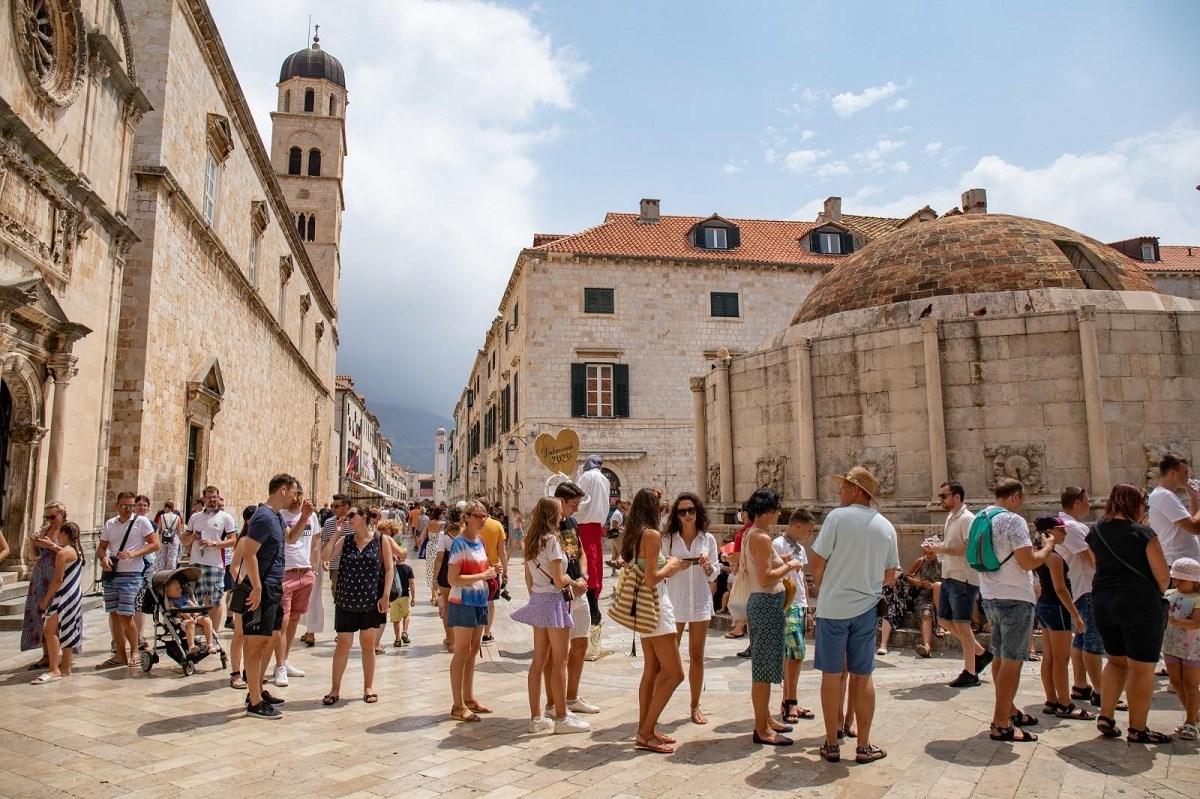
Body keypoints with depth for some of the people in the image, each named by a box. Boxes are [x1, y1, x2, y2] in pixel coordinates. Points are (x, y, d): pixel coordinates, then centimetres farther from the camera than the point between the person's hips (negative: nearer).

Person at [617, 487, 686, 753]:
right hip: (655, 605, -10)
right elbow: (651, 579, -22)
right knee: (674, 673, -4)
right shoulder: (652, 535, -17)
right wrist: (670, 565, -5)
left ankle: (645, 729, 21)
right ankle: (646, 734, -1)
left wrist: (670, 568, 19)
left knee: (652, 670, 16)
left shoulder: (630, 536, 9)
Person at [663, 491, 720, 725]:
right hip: (674, 603, -2)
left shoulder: (708, 539, 3)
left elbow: (714, 574, 5)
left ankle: (695, 705, 21)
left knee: (697, 656, 10)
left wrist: (708, 566, -16)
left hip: (700, 603, 2)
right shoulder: (668, 539, -2)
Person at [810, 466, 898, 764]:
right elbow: (890, 577, 9)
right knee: (862, 676, 11)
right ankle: (863, 746, 17)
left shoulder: (838, 516, -11)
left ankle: (831, 745, 14)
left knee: (831, 675, 6)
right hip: (866, 608, 3)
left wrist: (818, 589, 7)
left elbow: (817, 561, -11)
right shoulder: (886, 527, 4)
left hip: (832, 606, -3)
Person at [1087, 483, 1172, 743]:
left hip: (1102, 602, 6)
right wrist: (1155, 594, 9)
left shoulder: (1096, 531, 6)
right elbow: (1163, 575, -10)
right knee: (1142, 667, 4)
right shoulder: (1143, 533, -11)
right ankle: (1137, 730, 9)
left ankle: (1105, 716, 13)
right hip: (1139, 604, -6)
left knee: (1116, 660, 19)